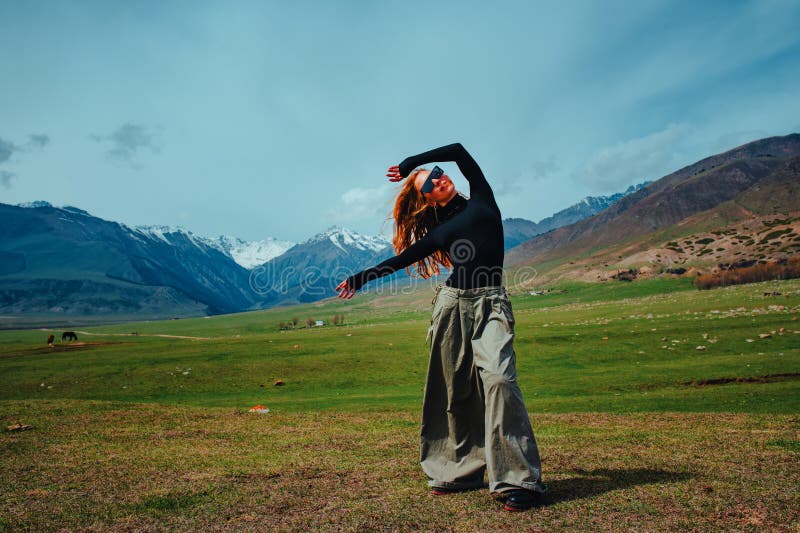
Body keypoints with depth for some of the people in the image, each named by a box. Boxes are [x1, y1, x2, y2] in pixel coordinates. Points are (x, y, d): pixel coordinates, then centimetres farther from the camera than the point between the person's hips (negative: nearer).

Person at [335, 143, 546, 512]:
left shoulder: (481, 199, 14)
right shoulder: (440, 231, 15)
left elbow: (458, 150, 16)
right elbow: (401, 260, 19)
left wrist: (410, 163, 24)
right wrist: (359, 280, 24)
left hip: (490, 304, -2)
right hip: (452, 304, 2)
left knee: (497, 377, -19)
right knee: (454, 391, 2)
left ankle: (518, 479, -15)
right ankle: (461, 471, 14)